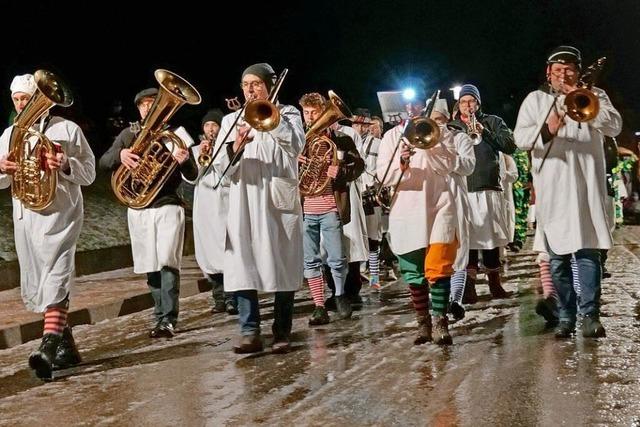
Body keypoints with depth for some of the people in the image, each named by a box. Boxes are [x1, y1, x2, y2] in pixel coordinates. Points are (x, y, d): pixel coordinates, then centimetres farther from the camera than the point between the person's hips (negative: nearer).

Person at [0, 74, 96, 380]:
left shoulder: (66, 129, 1)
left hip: (60, 213, -6)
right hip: (25, 217, 6)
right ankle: (66, 346, 22)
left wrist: (66, 165, -20)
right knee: (38, 283, 10)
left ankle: (49, 349, -27)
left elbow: (89, 173, 1)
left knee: (55, 278, -17)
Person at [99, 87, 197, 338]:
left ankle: (168, 320, -13)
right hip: (138, 209, 3)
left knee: (167, 263, -14)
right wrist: (120, 154, -21)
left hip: (168, 206, -3)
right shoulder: (129, 134, 8)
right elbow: (104, 162, 0)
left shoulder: (174, 135, 1)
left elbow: (192, 176, -3)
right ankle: (161, 316, 19)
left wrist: (185, 162, -26)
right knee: (151, 267, 8)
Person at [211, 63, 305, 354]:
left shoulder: (287, 114, 9)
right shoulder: (231, 120, 14)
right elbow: (220, 166, 3)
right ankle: (249, 332, -4)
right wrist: (236, 148, -17)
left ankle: (282, 332, 8)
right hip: (243, 205, 2)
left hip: (279, 201, -2)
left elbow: (296, 146, -11)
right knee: (243, 266, -7)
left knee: (283, 267, 0)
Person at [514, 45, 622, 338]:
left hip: (586, 187, -1)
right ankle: (565, 317, 9)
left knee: (588, 251, -8)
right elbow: (520, 138, 1)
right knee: (557, 257, 3)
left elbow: (614, 126, -2)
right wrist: (546, 130, -19)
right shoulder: (535, 99, 12)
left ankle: (590, 315, -4)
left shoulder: (594, 95, 12)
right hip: (550, 190, 1)